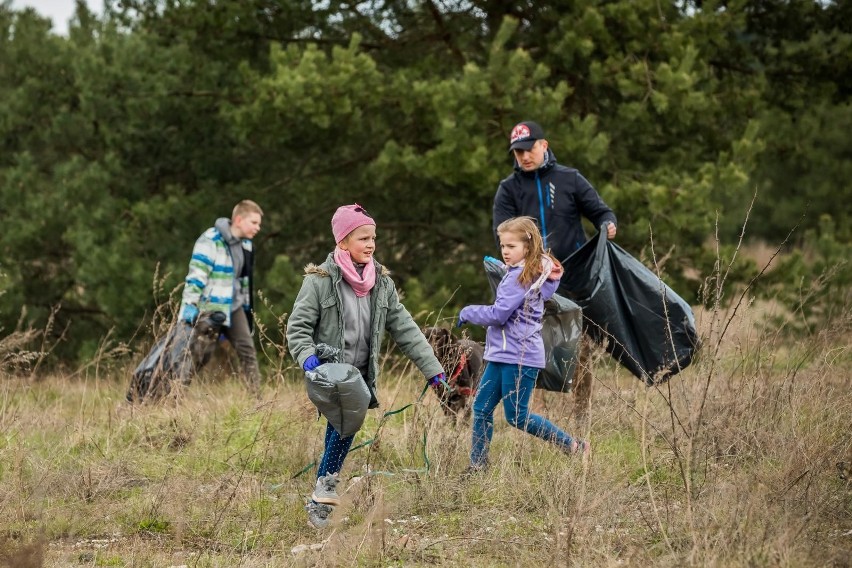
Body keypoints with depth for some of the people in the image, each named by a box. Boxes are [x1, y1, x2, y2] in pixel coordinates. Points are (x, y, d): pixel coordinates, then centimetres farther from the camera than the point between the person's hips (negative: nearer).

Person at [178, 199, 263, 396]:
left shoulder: (246, 244, 9)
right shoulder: (210, 241, -17)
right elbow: (196, 276, -20)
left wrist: (246, 305, 22)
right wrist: (189, 306, -25)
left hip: (234, 306, 7)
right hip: (209, 307, -7)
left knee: (247, 350, 0)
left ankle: (256, 397, 2)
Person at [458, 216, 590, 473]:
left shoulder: (521, 278, -18)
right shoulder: (529, 273, 12)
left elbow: (498, 314, -21)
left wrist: (467, 313, -6)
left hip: (520, 357, -10)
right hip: (503, 354, 10)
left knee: (517, 416, -4)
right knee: (481, 407, 8)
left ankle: (573, 447, 4)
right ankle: (477, 465, 11)